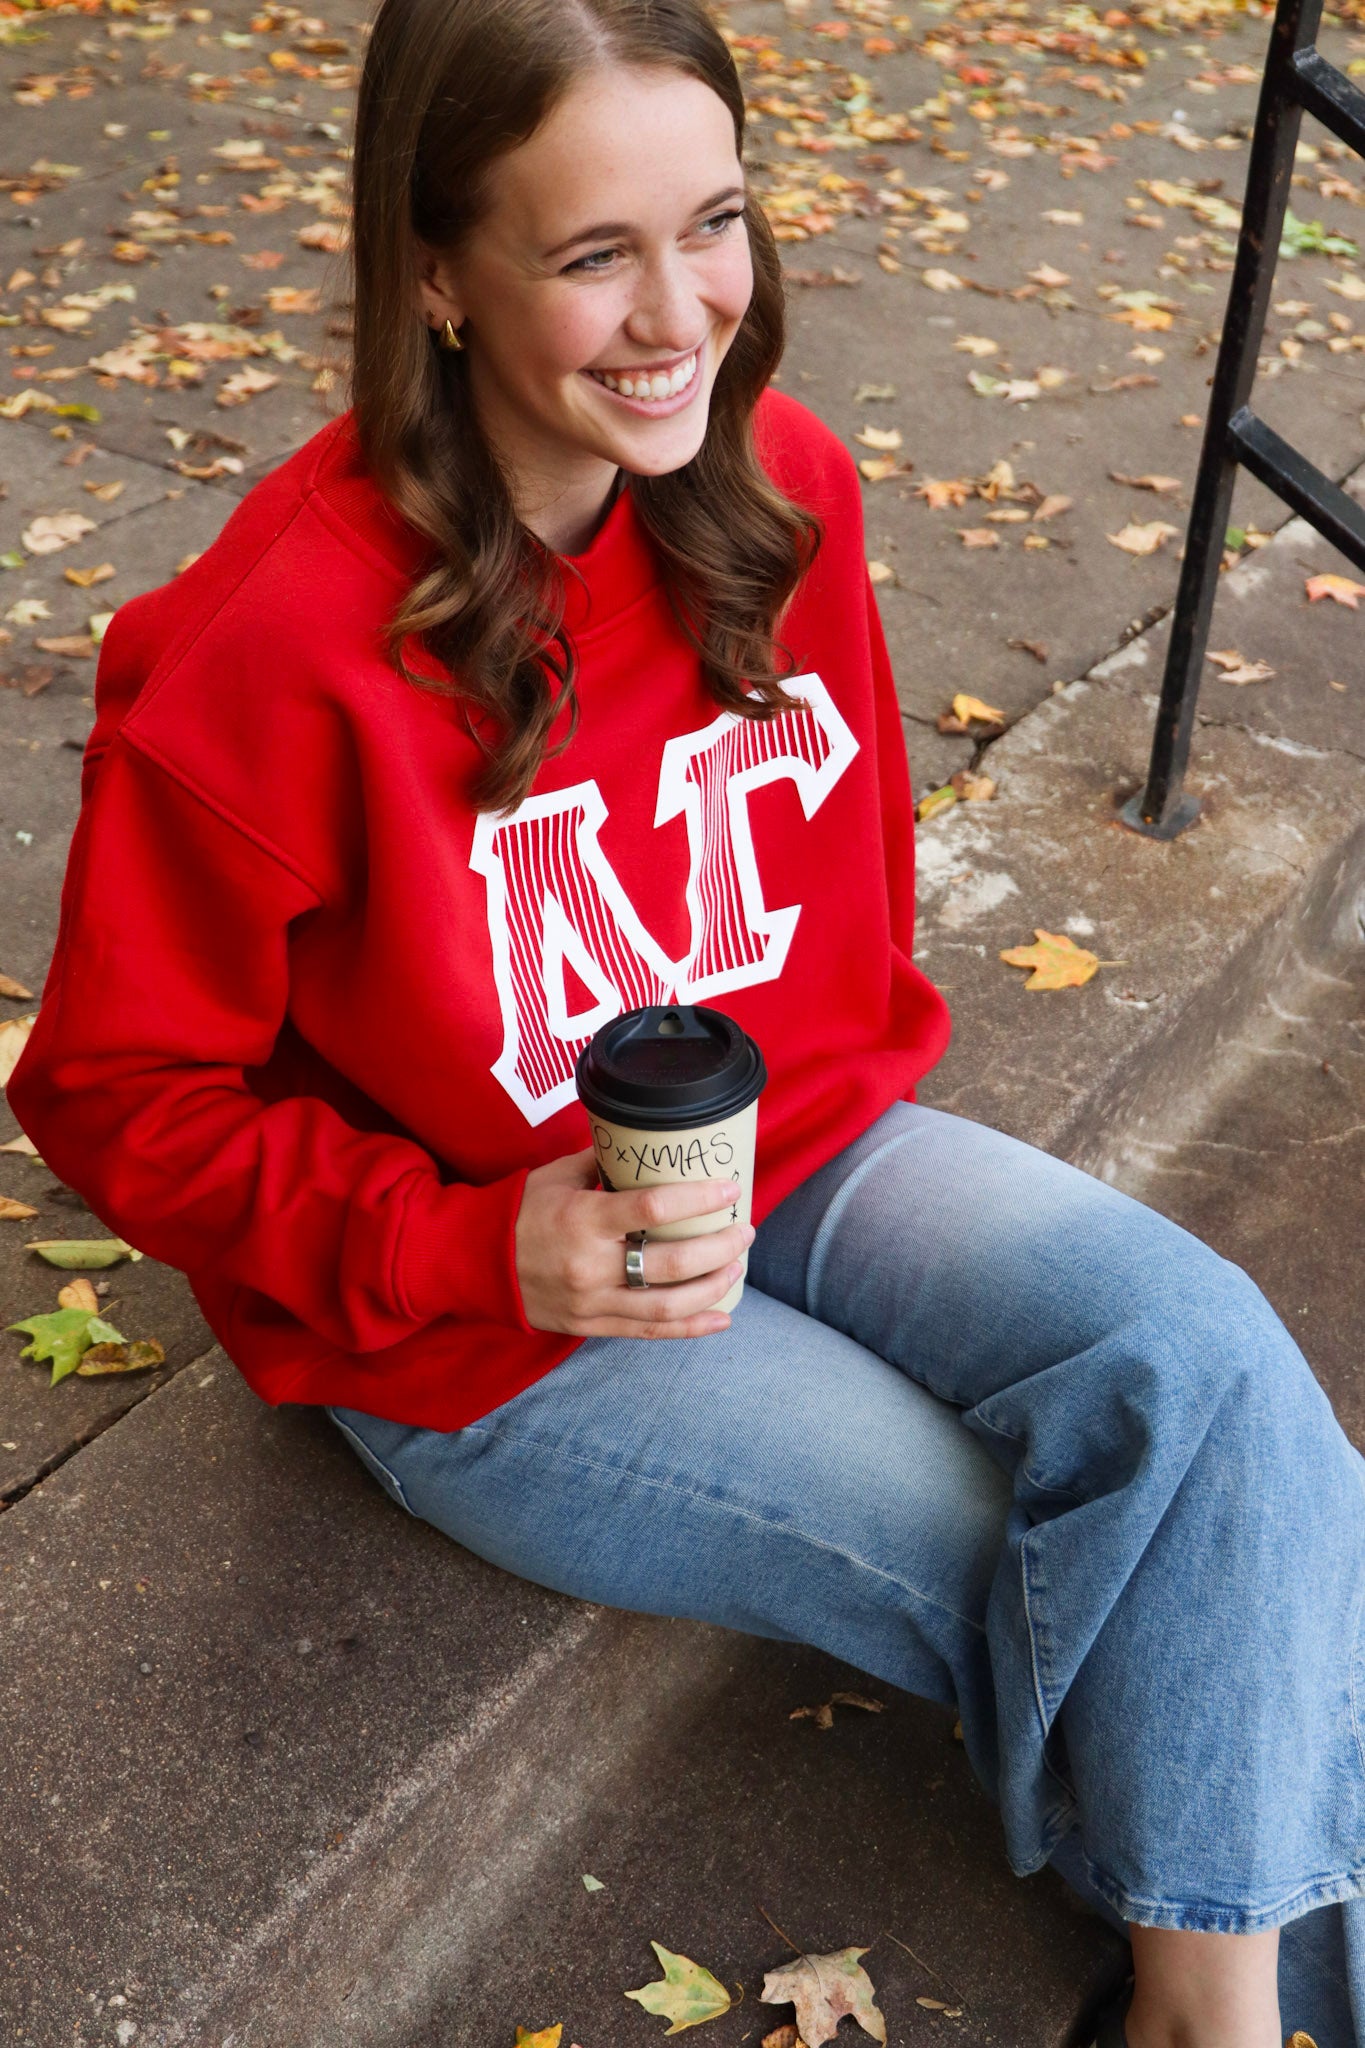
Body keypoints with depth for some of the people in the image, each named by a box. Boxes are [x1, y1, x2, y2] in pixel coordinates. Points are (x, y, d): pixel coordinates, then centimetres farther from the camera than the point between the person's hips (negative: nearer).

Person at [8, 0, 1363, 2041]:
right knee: (1030, 1566, -13)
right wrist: (478, 1252, -24)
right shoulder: (276, 649, -25)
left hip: (794, 1152, 5)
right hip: (483, 1324, -5)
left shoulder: (776, 484, -8)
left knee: (1194, 1344, -18)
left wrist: (856, 1080, 0)